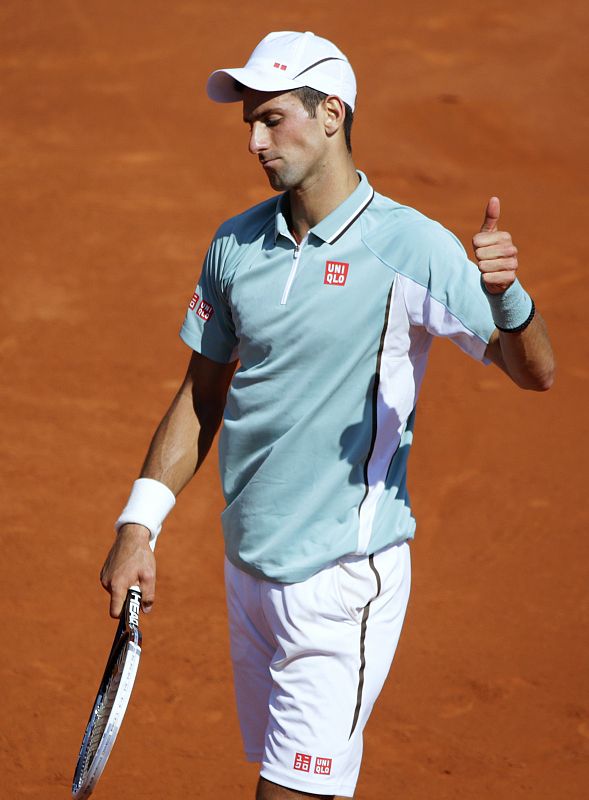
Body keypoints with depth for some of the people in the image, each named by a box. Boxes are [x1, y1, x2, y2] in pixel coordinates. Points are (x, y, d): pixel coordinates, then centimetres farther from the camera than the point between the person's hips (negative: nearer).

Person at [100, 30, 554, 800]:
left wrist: (504, 290, -35)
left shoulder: (412, 247, -10)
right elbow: (202, 396, 15)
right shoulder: (236, 244, 6)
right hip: (249, 564, 6)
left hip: (344, 577, -6)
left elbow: (535, 372, -15)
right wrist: (139, 524, 7)